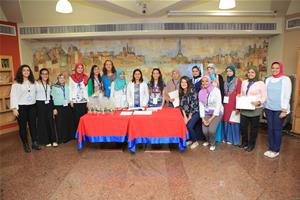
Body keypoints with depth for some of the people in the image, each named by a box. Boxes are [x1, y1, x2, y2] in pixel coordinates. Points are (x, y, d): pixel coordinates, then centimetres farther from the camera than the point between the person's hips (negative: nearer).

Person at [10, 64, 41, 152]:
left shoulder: (32, 82, 9)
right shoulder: (16, 83, -4)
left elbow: (35, 93, 9)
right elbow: (13, 96, -8)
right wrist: (14, 108, -15)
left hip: (32, 106, 4)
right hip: (21, 107, -3)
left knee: (33, 125, 6)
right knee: (23, 126, 6)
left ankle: (35, 143, 15)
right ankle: (25, 144, 17)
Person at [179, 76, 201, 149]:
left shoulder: (192, 91, -18)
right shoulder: (181, 92, 0)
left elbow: (193, 105, -17)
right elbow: (181, 105, 0)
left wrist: (189, 117, -12)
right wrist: (185, 116, -7)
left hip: (195, 112, -6)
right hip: (187, 113, 6)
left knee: (189, 126, -20)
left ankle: (195, 142, 6)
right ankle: (190, 139, 17)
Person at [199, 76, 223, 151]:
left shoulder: (216, 90, -16)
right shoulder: (201, 92, -2)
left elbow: (218, 105, -16)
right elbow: (201, 106, 0)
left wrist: (211, 118, -17)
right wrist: (203, 118, -8)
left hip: (216, 113, -3)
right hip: (206, 113, 4)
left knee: (211, 130, -19)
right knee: (205, 130, -10)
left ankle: (212, 144, 12)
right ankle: (208, 140, 25)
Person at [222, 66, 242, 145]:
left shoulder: (238, 81, -6)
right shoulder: (226, 81, 12)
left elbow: (239, 94, -11)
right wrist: (222, 103, 7)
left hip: (233, 104, -5)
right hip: (226, 104, 5)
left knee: (233, 121, 2)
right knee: (225, 121, 9)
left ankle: (233, 139, 17)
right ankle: (226, 137, 24)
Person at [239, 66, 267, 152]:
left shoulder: (260, 83, -6)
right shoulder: (244, 82, 11)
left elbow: (264, 96, -8)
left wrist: (258, 102, -25)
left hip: (255, 109, -4)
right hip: (244, 109, 5)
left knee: (253, 128, 9)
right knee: (243, 126, 8)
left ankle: (251, 144, 25)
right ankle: (244, 142, 28)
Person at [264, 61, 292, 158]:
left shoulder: (285, 79, -4)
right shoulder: (268, 79, 9)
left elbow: (287, 96, -7)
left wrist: (284, 110, -11)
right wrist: (264, 108, 9)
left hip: (279, 109, -4)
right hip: (269, 108, 4)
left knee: (277, 129, 3)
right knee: (270, 128, 8)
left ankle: (276, 150, 16)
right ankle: (271, 148, 20)